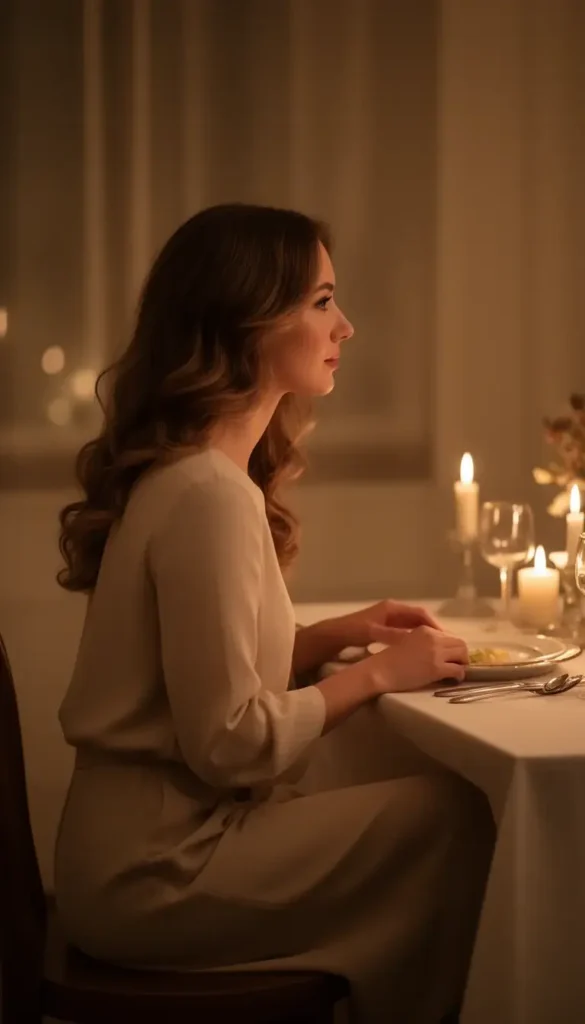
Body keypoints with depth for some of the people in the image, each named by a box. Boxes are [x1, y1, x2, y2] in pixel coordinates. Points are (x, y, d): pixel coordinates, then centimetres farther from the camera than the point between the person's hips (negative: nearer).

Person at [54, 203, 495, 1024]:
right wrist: (377, 674, -10)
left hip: (157, 837, 8)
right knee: (458, 820, -8)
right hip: (155, 871, -8)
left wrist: (336, 636, 3)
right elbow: (230, 741, -21)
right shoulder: (210, 495, -21)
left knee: (425, 800, 5)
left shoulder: (191, 469, 8)